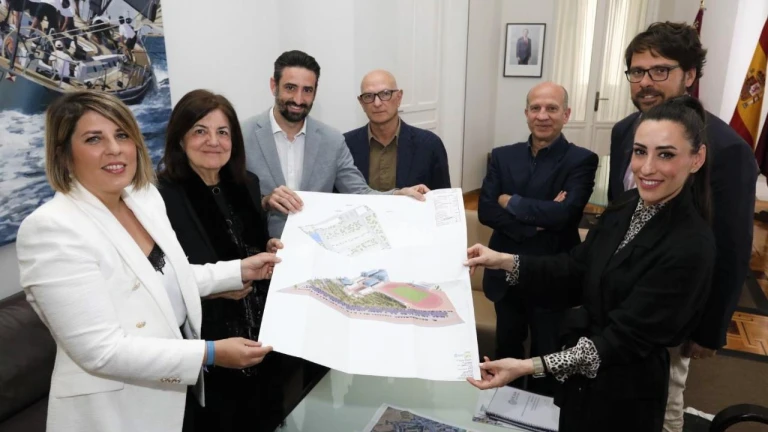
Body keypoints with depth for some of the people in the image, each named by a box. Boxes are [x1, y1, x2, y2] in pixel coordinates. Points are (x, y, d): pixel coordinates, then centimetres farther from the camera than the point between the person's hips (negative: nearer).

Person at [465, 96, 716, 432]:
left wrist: (531, 367, -34)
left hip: (623, 393, -6)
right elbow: (576, 272, 2)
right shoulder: (626, 206, -3)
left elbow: (626, 338, -26)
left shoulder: (690, 248, -26)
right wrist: (505, 261, -10)